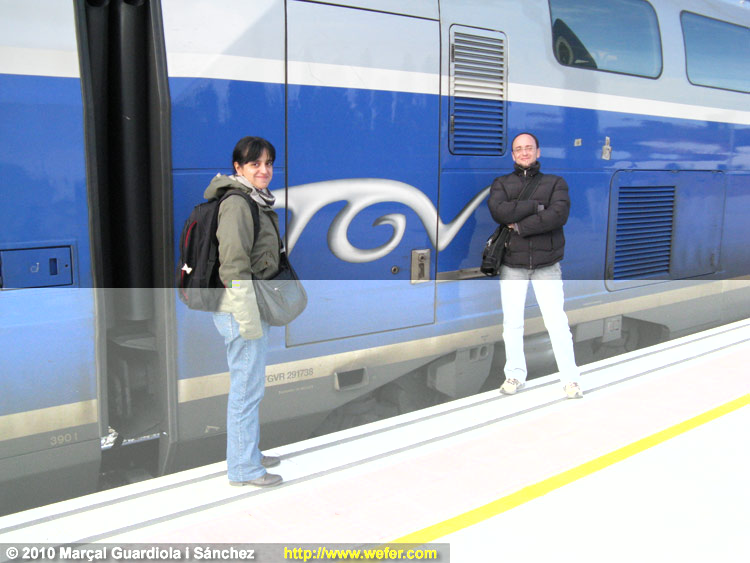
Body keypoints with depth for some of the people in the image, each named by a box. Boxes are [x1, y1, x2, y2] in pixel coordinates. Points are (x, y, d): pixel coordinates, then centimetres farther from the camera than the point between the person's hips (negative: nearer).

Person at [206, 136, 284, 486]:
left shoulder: (257, 202, 15)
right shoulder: (237, 204, -17)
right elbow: (235, 267, -22)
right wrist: (249, 318, -22)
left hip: (252, 306, 10)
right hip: (240, 309, -10)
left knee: (247, 386, 19)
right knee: (247, 388, -2)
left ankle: (248, 454, 33)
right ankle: (244, 469, 10)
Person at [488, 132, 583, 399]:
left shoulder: (555, 183, 5)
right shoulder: (501, 183, 7)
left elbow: (559, 215, -14)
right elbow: (498, 211, -14)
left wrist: (519, 227, -16)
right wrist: (536, 207, -16)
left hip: (547, 265, -1)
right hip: (512, 265, 1)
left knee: (557, 321, -2)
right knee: (512, 322, 6)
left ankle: (571, 378, 9)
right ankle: (515, 375, 22)